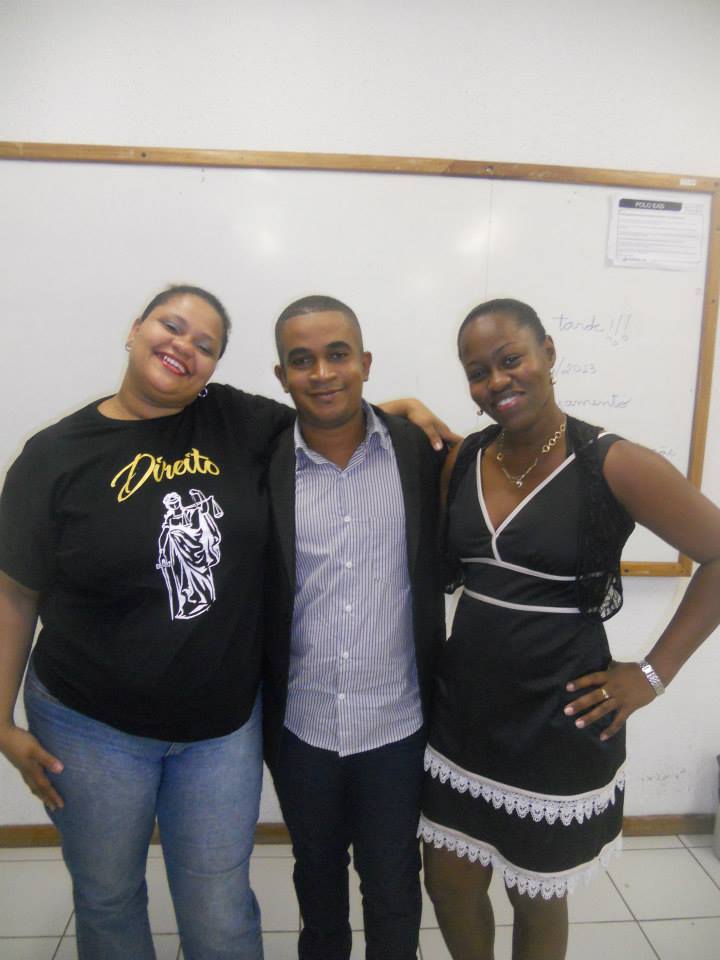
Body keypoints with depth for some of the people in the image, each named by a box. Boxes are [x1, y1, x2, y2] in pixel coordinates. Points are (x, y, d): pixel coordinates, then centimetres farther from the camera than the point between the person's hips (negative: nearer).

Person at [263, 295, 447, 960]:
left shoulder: (420, 451, -10)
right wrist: (255, 709, -1)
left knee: (393, 879, 21)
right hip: (300, 726, 2)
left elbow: (442, 565, 2)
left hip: (397, 723, -1)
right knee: (316, 867, 27)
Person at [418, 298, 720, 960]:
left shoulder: (613, 465, -16)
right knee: (448, 882, 20)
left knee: (536, 898, 19)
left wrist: (653, 673, -10)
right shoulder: (463, 460, -1)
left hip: (558, 725, -4)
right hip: (463, 713, 5)